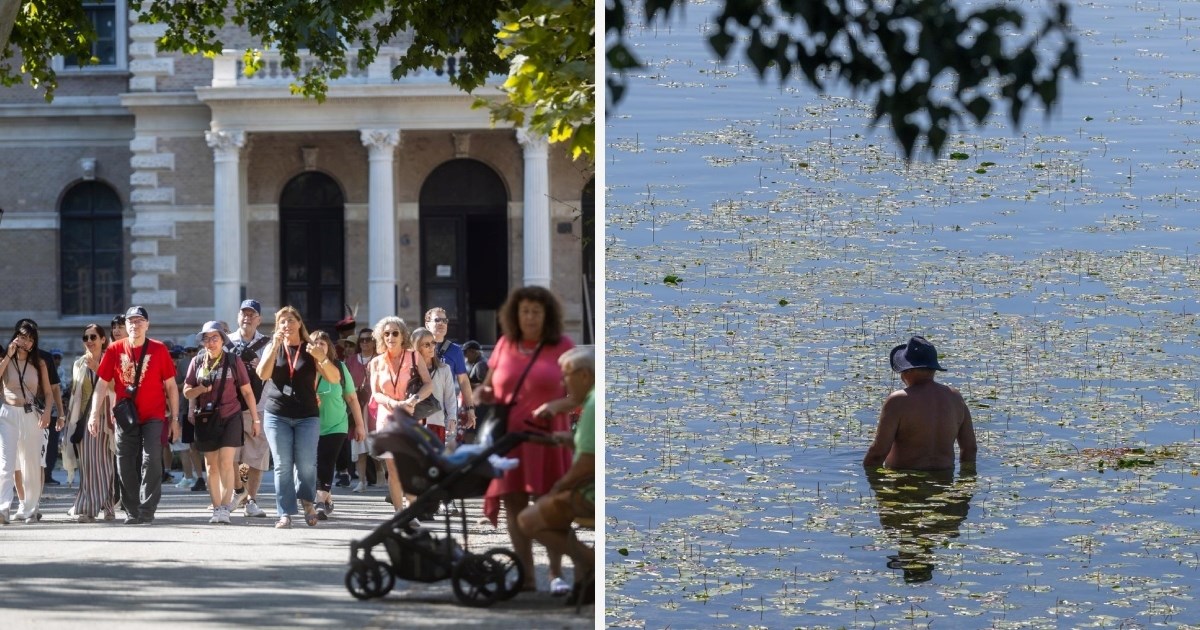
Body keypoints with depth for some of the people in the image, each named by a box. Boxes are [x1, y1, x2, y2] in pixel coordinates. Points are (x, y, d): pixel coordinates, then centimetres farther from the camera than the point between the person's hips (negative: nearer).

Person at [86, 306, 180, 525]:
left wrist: (174, 418, 0)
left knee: (151, 460, -14)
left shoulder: (159, 350, 0)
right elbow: (102, 384, 4)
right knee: (126, 465, 4)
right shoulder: (115, 350, 3)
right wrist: (94, 414, -4)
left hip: (153, 417, -2)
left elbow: (171, 386, 3)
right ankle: (132, 512, 13)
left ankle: (147, 510, -10)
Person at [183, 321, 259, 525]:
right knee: (211, 465, 6)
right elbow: (187, 392, 9)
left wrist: (255, 419, 3)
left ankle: (225, 508, -18)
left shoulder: (233, 362, -1)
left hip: (230, 417, -3)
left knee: (226, 461, -15)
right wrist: (201, 389, -13)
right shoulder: (197, 362, 6)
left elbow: (247, 391, 4)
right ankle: (216, 508, 13)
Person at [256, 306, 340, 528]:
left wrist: (322, 358, -20)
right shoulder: (272, 348, 10)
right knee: (282, 466, -4)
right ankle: (285, 514, -2)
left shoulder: (311, 349, 7)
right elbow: (263, 374, -8)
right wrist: (276, 345, -15)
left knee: (306, 464, -9)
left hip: (307, 416, -1)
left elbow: (335, 378, -2)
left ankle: (307, 501, 16)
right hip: (277, 415, 1)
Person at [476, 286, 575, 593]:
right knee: (514, 502, 0)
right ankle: (527, 576, 4)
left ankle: (556, 573, 3)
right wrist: (483, 393, -5)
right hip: (508, 434, 3)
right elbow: (489, 383, 17)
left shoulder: (562, 346, -1)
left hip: (546, 435, -3)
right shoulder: (505, 345, 9)